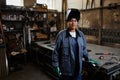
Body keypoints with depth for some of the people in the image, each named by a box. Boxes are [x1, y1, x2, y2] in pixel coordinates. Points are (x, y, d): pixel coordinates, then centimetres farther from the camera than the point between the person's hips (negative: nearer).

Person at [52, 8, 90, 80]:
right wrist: (56, 66, -8)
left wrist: (88, 59, 20)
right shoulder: (61, 35, -13)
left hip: (77, 70, 4)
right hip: (65, 71, -4)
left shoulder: (81, 34, 2)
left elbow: (84, 49, 15)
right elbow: (56, 52, -8)